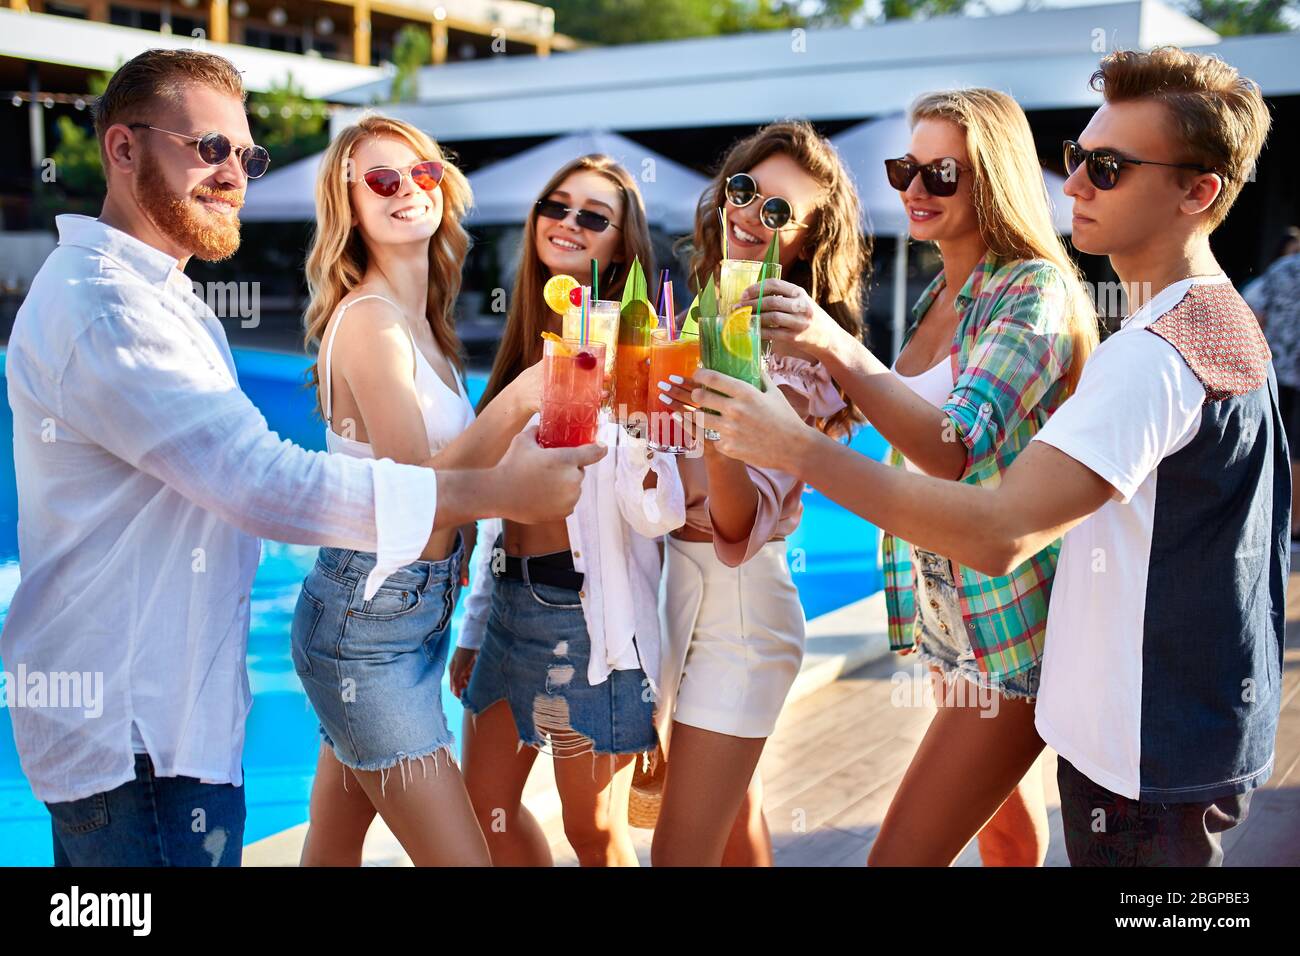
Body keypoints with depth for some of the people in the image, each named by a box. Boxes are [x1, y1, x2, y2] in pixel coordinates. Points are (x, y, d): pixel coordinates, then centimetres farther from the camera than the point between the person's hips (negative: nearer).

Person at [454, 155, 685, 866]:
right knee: (485, 808, 16)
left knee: (594, 831, 7)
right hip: (510, 600, 7)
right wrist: (473, 629, 17)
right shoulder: (529, 349, 11)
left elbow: (658, 513, -20)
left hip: (589, 612, -7)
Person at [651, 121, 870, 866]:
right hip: (669, 578, 7)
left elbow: (741, 532, -25)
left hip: (736, 594, -7)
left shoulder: (798, 355, -14)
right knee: (734, 818, 23)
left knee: (682, 853, -2)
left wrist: (717, 427, -39)